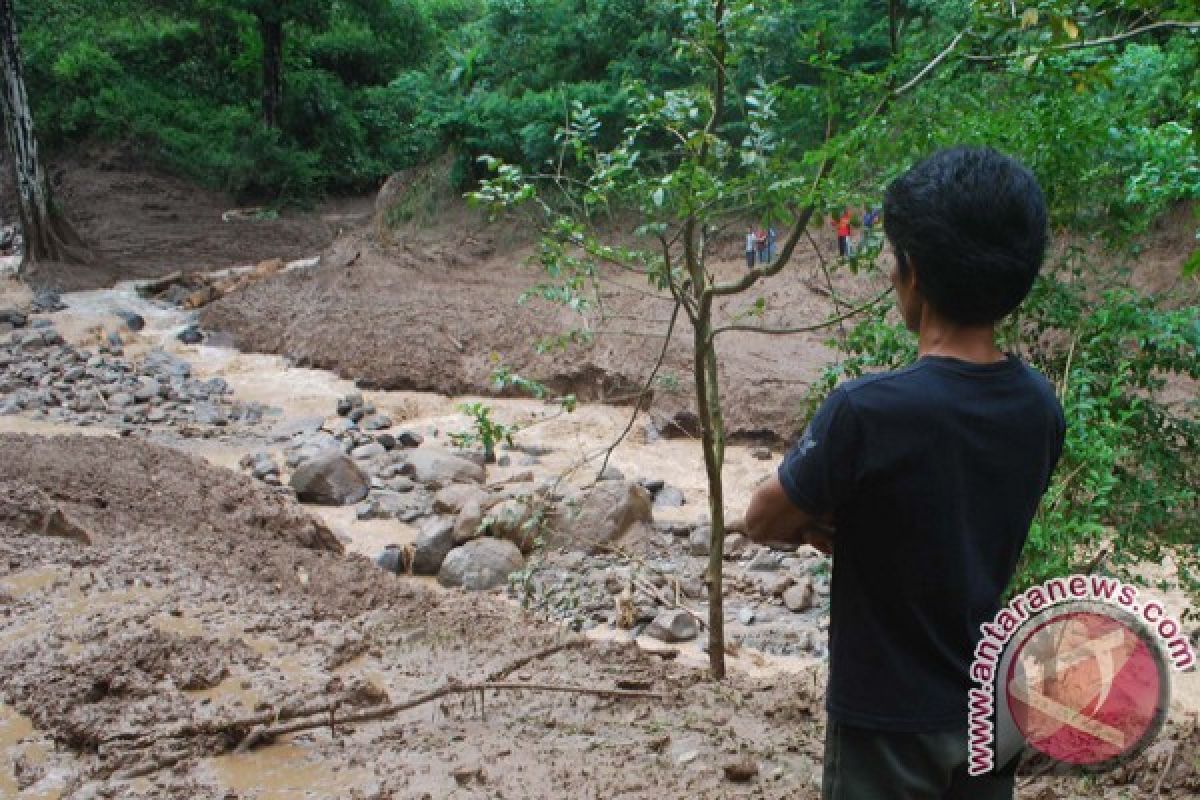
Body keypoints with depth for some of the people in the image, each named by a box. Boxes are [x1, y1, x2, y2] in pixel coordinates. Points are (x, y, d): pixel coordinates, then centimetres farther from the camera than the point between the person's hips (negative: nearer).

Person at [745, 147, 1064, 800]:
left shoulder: (867, 411, -27)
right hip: (989, 708, 6)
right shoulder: (1039, 407, -7)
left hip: (890, 724, -5)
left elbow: (762, 522, -13)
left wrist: (811, 518, 4)